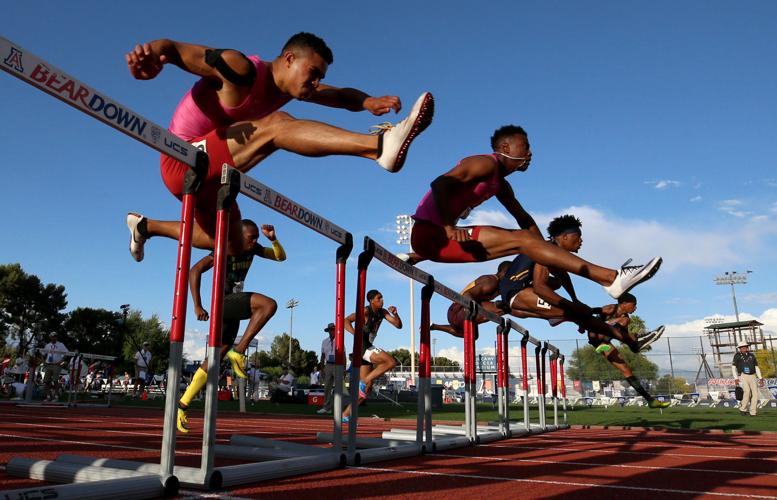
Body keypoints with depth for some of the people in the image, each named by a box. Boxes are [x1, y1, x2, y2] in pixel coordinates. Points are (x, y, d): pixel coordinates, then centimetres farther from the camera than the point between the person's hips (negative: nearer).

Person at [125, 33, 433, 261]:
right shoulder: (239, 69, -19)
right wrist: (151, 54, -48)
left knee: (230, 245, 26)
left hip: (208, 173, 9)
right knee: (275, 125, -31)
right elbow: (173, 47, -24)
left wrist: (367, 102, -18)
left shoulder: (289, 86, 4)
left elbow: (342, 96, 5)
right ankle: (381, 144, -50)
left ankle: (145, 227, 43)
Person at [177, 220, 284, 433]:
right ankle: (239, 351, -22)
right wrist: (197, 306, -21)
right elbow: (195, 270, -17)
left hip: (234, 310, 8)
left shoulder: (252, 249, 8)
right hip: (224, 302, -8)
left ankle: (182, 405, 14)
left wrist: (273, 239, -5)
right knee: (269, 304, -27)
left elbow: (280, 256, 15)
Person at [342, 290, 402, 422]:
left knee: (367, 388, 9)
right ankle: (364, 381, -14)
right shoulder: (366, 311, -11)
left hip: (368, 348, 9)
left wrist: (395, 313, -8)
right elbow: (346, 321, -19)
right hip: (362, 346, -9)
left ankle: (346, 414, 15)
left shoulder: (382, 312, 11)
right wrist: (357, 335, -31)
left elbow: (398, 325, 9)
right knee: (391, 362, -23)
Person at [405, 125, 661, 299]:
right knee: (521, 240, -17)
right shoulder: (486, 164, -9)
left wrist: (547, 254, 19)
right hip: (430, 232, -9)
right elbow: (439, 184, -22)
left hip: (439, 235, 9)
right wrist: (449, 228, -28)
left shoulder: (501, 184, 18)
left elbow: (524, 218, 24)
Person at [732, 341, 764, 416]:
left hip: (752, 377, 4)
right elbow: (733, 367, 1)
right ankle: (743, 409, -7)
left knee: (755, 393, -7)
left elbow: (757, 367, 16)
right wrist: (736, 378, -8)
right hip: (743, 376, -4)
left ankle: (753, 412, 0)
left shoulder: (751, 355, 13)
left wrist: (760, 378, 8)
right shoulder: (737, 356, 2)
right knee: (747, 391, -22)